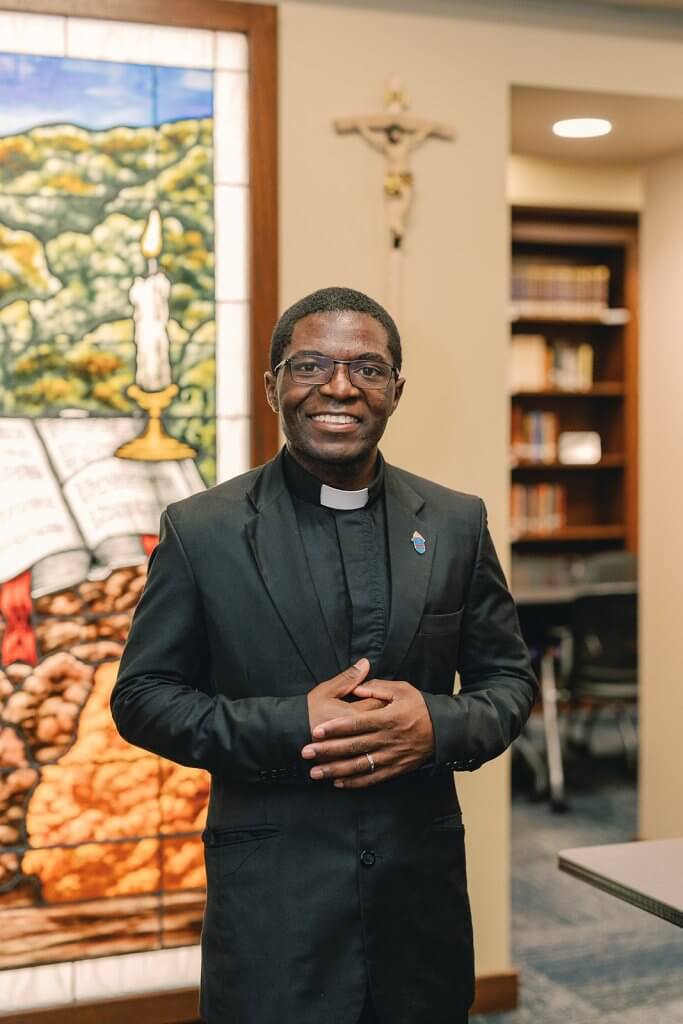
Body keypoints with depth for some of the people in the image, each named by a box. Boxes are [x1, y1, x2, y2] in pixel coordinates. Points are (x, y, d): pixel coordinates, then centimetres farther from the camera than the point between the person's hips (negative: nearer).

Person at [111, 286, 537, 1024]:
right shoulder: (201, 530, -4)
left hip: (424, 889, 3)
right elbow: (141, 696, -1)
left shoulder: (457, 523, 4)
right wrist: (286, 727, -16)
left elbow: (508, 678, 9)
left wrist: (440, 726, -13)